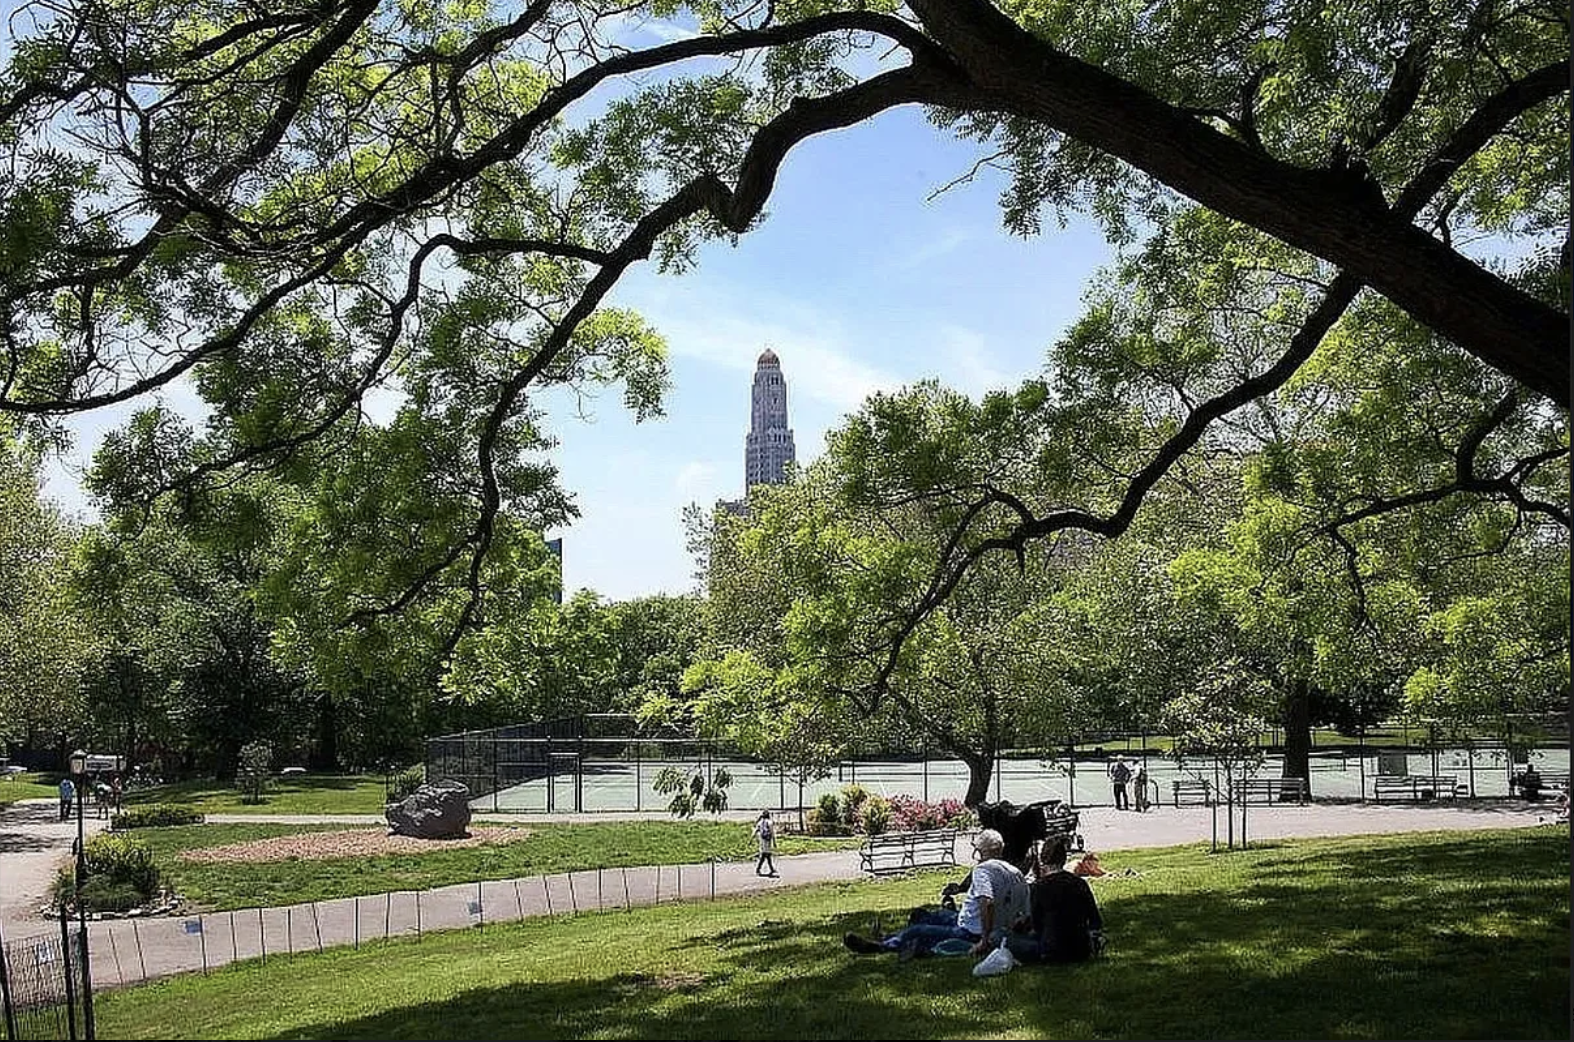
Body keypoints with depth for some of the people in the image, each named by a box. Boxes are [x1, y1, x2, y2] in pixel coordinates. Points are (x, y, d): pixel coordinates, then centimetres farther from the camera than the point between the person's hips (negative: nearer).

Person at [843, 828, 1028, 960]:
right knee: (940, 915, 25)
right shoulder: (1018, 874, 7)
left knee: (915, 932, 2)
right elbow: (1025, 917, 10)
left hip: (970, 935, -9)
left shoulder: (983, 869, -17)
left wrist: (985, 940, -27)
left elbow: (987, 903, -33)